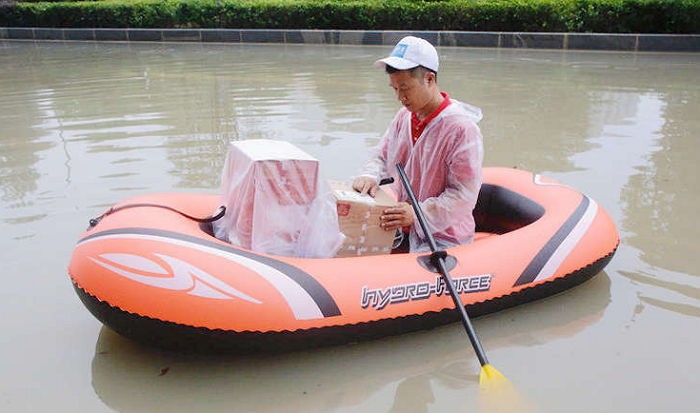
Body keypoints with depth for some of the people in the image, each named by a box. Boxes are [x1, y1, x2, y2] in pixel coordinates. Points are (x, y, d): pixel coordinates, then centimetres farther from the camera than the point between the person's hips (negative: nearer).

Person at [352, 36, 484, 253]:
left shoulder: (463, 129, -18)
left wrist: (417, 214, -29)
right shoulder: (404, 116, 6)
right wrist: (369, 176, -9)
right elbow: (381, 156, 16)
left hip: (443, 237, -7)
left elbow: (464, 195, -19)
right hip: (402, 228, 7)